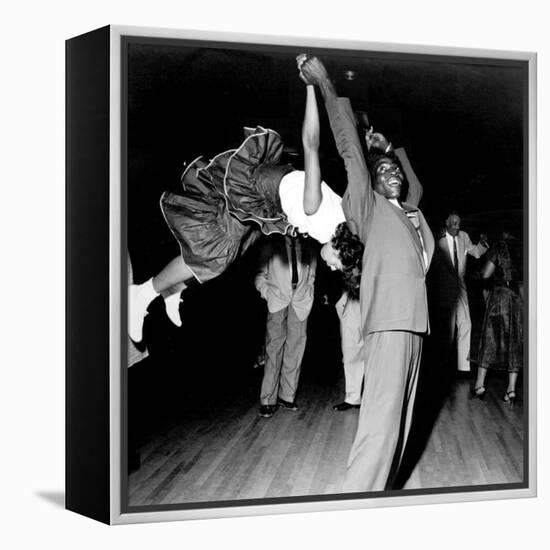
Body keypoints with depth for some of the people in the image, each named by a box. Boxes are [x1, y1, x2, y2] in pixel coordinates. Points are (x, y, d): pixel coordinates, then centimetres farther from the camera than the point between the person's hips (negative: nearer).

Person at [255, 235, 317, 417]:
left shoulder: (309, 247, 13)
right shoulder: (272, 245, 9)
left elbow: (312, 276, 18)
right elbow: (261, 275, 11)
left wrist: (308, 296, 6)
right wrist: (266, 292, -3)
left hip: (300, 304, 2)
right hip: (278, 302, -2)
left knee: (295, 350, -2)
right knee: (274, 349, -9)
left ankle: (287, 396, 6)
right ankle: (268, 400, -8)